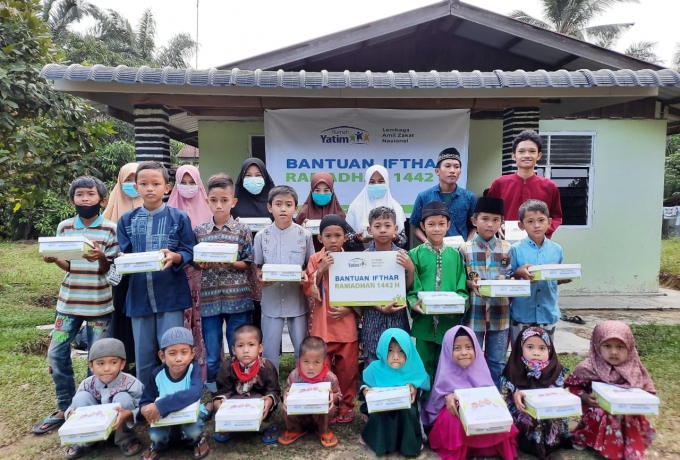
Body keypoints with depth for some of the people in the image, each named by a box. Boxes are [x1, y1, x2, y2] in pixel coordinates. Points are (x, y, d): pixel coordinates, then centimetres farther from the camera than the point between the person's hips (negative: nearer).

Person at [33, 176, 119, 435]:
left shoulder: (110, 229, -6)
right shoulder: (64, 227, 4)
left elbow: (108, 270, -7)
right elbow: (68, 266, 6)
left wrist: (101, 258, -28)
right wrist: (53, 258, -14)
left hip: (99, 304, -3)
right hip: (69, 302, 4)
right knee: (56, 354, 6)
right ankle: (65, 408, 25)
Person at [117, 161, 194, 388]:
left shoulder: (179, 218, -2)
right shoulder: (126, 219, 6)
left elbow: (189, 253, -3)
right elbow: (122, 255, 5)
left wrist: (174, 257, -23)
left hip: (171, 295, -3)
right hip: (139, 296, 3)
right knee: (143, 355, 14)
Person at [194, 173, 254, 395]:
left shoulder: (242, 230, -1)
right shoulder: (199, 231, 5)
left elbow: (248, 264, 0)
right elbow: (194, 263, 9)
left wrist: (229, 262, -16)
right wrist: (201, 263, -12)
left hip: (237, 297, -1)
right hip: (210, 298, 2)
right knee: (211, 350, 12)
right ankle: (213, 385, 31)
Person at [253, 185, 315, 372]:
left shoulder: (304, 235, -4)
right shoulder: (261, 236, -3)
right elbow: (257, 266, 5)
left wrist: (305, 275, -16)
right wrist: (260, 277, -16)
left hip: (297, 299, 0)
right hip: (271, 299, 0)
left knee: (302, 349, 11)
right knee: (269, 349, 10)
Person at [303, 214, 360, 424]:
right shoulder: (314, 259, -1)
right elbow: (308, 291, -6)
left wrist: (349, 308, -12)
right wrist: (321, 270, -17)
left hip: (346, 324, 0)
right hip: (321, 325, 0)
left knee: (348, 369, 9)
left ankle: (346, 405, 28)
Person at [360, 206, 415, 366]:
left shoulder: (402, 255, 0)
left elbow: (408, 289, 2)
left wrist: (411, 269, -14)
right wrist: (380, 307, -16)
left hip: (398, 318, 1)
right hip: (373, 320, -1)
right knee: (372, 363, 7)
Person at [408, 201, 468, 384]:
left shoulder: (455, 255, 6)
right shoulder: (415, 254, 0)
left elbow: (462, 287, 4)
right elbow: (409, 286, -4)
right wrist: (414, 302, -21)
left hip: (449, 321, 2)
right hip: (423, 321, -1)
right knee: (424, 367, 9)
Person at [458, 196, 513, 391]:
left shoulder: (507, 248, 4)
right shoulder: (465, 249, -2)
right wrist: (471, 284, -19)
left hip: (500, 314, 2)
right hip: (474, 314, -2)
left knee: (497, 362, 13)